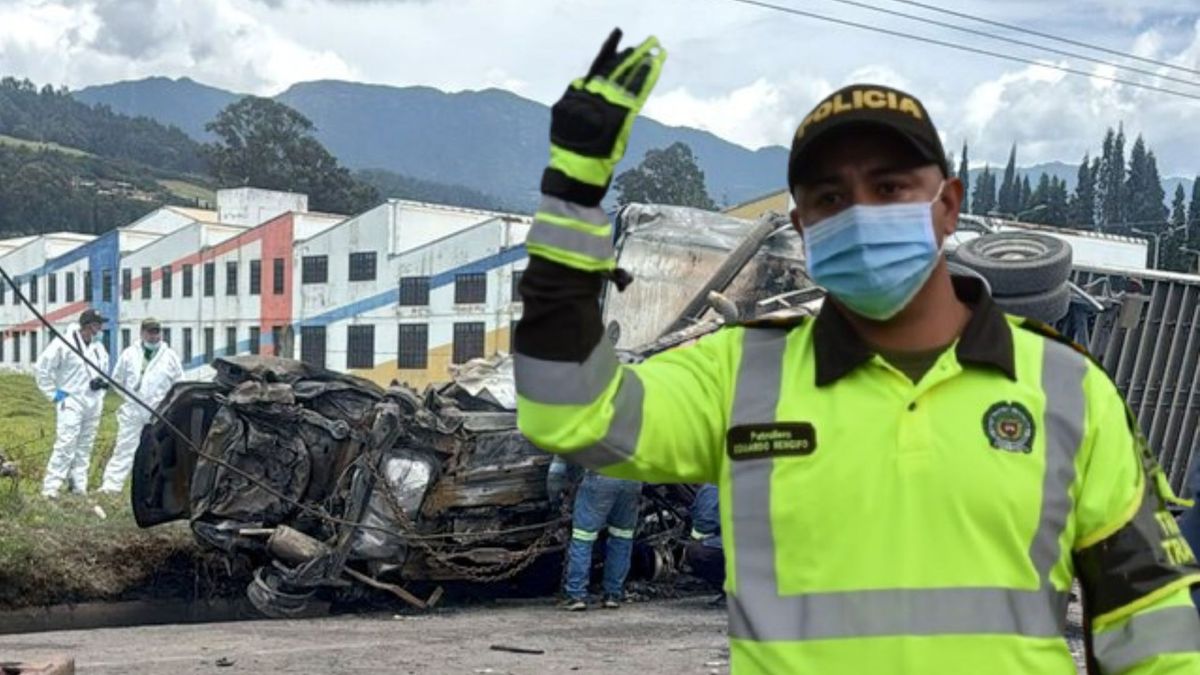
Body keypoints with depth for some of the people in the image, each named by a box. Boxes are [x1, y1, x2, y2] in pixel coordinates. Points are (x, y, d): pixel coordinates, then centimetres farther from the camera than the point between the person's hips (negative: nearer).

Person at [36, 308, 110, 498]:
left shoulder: (98, 346, 10)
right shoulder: (64, 343, -12)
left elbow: (104, 367, 27)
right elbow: (43, 367, -8)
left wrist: (102, 382, 6)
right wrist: (54, 393, -8)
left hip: (93, 403, 7)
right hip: (70, 402, -7)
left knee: (85, 447, 9)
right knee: (65, 445, -15)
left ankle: (78, 486, 16)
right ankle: (50, 488, -13)